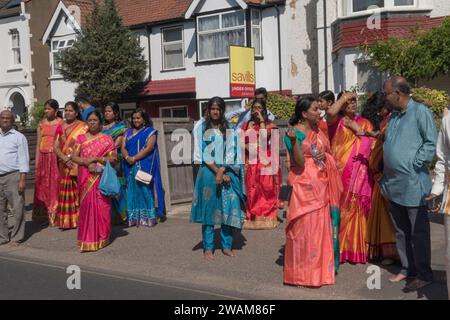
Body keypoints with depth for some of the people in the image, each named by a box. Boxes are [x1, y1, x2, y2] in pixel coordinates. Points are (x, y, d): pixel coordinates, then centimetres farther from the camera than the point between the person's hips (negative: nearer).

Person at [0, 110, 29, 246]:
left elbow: (23, 159, -4)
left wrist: (23, 179, -12)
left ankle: (16, 237, 8)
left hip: (13, 176, -4)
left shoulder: (19, 137, 1)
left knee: (17, 208, -3)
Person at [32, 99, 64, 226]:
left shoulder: (61, 123, -1)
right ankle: (45, 216, 15)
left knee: (55, 186, -3)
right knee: (43, 187, 6)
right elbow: (38, 144, 11)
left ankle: (56, 216, 5)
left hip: (56, 157, -4)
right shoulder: (41, 123, 11)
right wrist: (37, 162, 6)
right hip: (43, 157, 4)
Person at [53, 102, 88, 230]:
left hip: (78, 164, -4)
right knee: (65, 191, 4)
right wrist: (64, 158, -9)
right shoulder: (61, 127, 12)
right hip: (64, 165, 4)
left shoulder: (83, 127, -1)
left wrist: (71, 157, -13)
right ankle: (66, 221, 10)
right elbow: (56, 146, 6)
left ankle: (79, 219, 2)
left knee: (78, 191, -5)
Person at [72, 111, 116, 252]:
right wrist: (87, 163, -14)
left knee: (101, 206, -2)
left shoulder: (107, 139, 5)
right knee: (86, 205, 0)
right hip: (85, 178, 2)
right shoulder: (81, 138, 11)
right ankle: (87, 238, 8)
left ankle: (101, 237, 9)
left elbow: (113, 158, -1)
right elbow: (74, 157, 3)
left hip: (101, 178, -2)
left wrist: (96, 159, -14)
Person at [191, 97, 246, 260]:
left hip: (228, 173, 2)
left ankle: (227, 245, 13)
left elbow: (231, 152, -1)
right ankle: (208, 247, 7)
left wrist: (222, 171, -14)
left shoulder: (230, 130, 9)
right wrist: (217, 172, -11)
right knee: (209, 208, 0)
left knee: (228, 208, 1)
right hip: (209, 173, -1)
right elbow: (205, 155, -2)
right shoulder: (203, 129, 4)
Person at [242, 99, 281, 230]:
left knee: (266, 188, -4)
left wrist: (262, 121, -9)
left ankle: (266, 217, 2)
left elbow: (265, 136, -14)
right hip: (251, 161, 2)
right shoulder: (247, 125, 14)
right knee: (252, 188, 0)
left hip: (265, 160, -2)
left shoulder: (270, 124, 5)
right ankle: (253, 218, 6)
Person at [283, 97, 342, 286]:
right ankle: (303, 272, 9)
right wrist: (294, 141, -31)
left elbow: (328, 153, 21)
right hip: (304, 186, -7)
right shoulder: (294, 132, -11)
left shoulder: (318, 130, 11)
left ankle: (319, 269, 22)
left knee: (320, 227, 11)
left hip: (320, 185, 7)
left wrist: (324, 155, -2)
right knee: (305, 228, -3)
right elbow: (299, 163, -17)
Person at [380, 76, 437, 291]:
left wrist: (415, 164, -15)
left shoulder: (420, 112, -10)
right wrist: (385, 176, 14)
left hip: (412, 184, -8)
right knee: (401, 231, 15)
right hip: (393, 183, 8)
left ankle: (424, 274, 12)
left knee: (418, 232, 1)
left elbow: (431, 143, -12)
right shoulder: (393, 115, 14)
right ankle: (407, 268, 27)